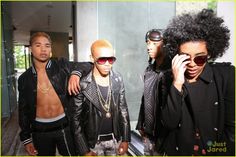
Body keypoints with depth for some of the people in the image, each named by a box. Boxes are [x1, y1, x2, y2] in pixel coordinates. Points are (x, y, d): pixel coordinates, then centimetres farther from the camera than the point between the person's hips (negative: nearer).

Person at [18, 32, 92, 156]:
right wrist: (26, 138, 7)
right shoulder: (24, 78, 2)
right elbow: (23, 110, 7)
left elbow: (87, 66, -2)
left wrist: (76, 73, -23)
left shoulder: (61, 66, -4)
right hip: (39, 131, 2)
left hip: (64, 126, -1)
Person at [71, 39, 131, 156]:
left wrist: (125, 139, 1)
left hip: (116, 139, 3)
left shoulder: (118, 80, -7)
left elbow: (123, 110, 1)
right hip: (93, 142, -3)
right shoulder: (82, 85, -17)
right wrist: (84, 151, -8)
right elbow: (76, 119, -10)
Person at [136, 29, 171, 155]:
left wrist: (163, 134, -11)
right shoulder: (149, 70, 5)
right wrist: (141, 125, 10)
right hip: (148, 130, 6)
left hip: (163, 131, -6)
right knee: (147, 152, 18)